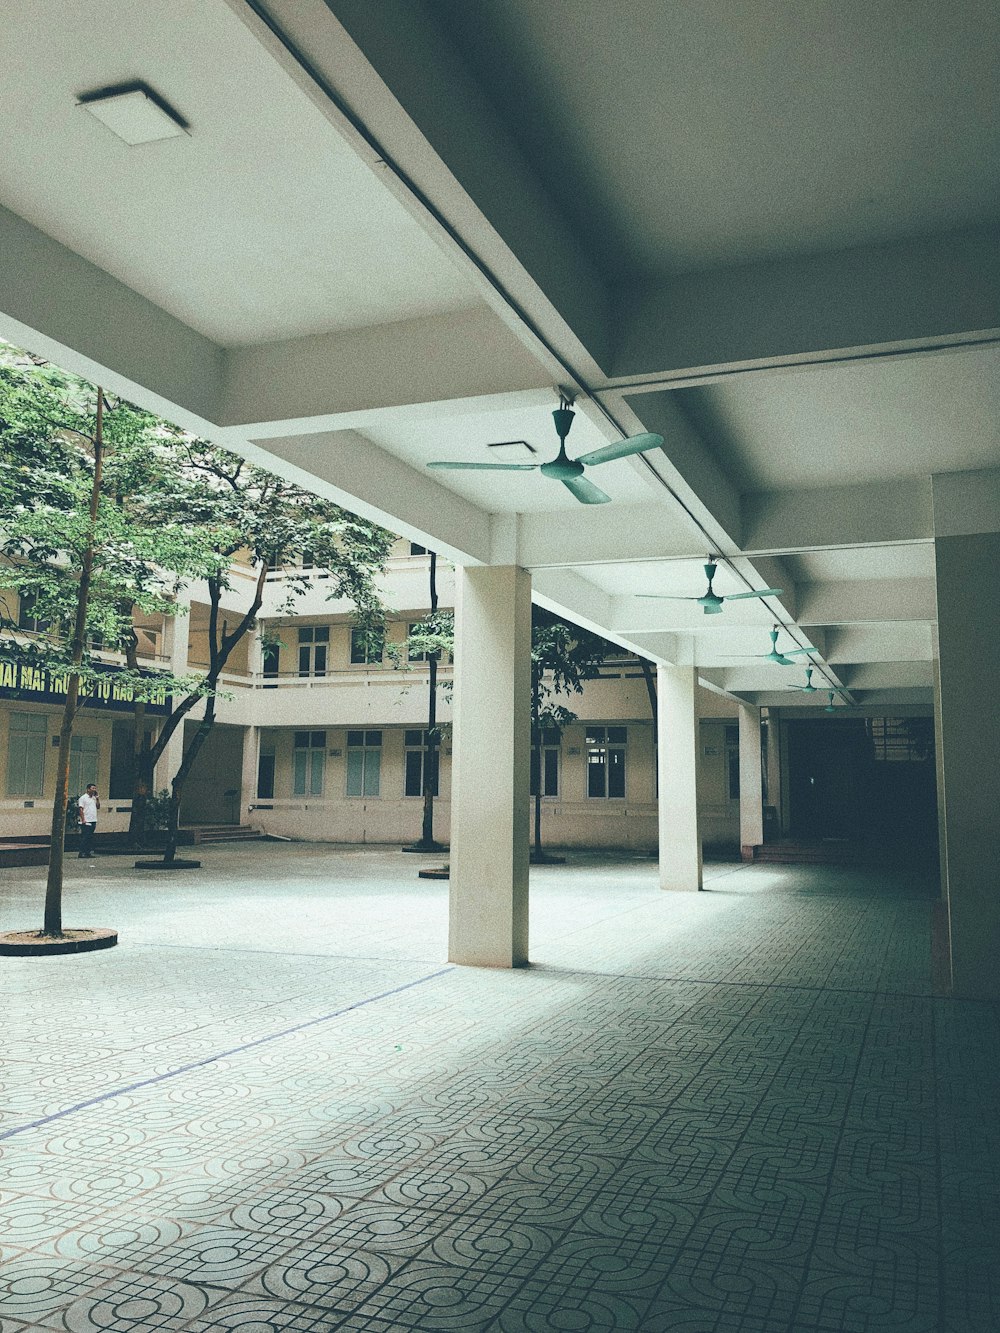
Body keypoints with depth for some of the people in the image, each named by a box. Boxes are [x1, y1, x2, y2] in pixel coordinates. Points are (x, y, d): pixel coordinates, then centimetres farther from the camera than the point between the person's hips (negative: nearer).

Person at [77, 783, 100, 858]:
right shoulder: (83, 798, -5)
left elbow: (98, 807, 14)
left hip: (93, 821, 7)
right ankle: (82, 853, -3)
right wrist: (83, 820, -17)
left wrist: (97, 798, 6)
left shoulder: (94, 798, 16)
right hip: (86, 821, -7)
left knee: (90, 838, 8)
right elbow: (80, 809, -10)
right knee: (84, 838, -6)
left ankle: (88, 852, 11)